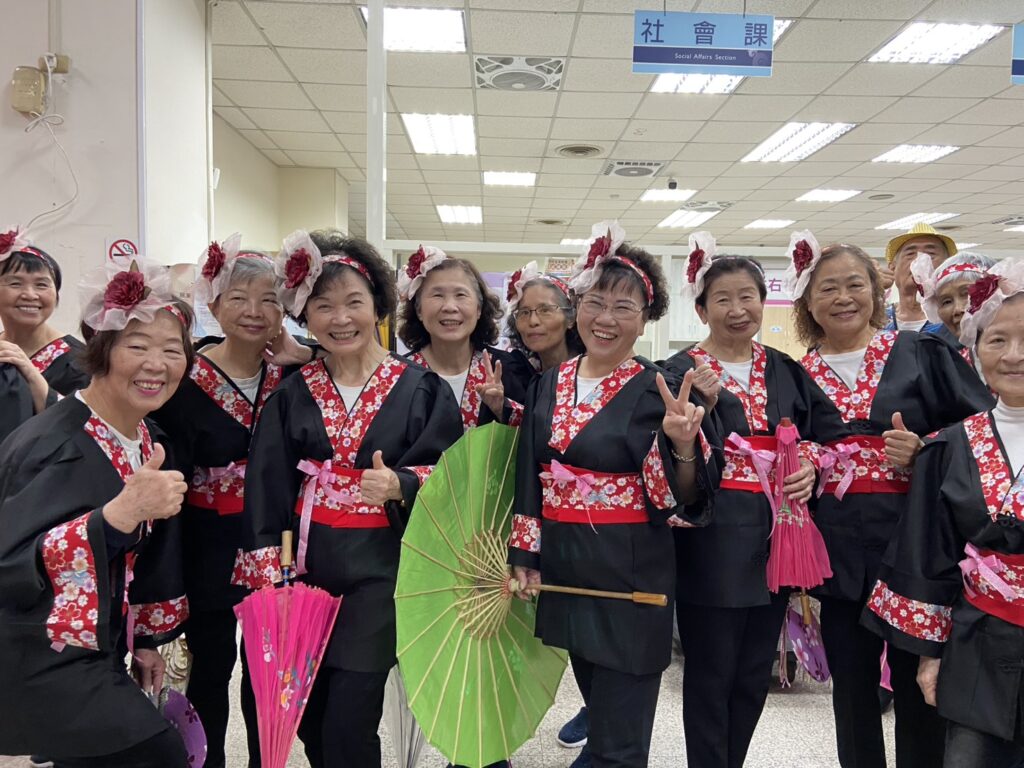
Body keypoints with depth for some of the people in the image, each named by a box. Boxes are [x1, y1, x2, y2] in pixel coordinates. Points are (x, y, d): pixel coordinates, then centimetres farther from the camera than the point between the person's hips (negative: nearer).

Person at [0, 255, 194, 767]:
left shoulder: (148, 441, 2)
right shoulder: (54, 448, -24)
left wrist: (145, 640, 15)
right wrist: (120, 514, -45)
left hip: (94, 655, 8)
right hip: (42, 665, -8)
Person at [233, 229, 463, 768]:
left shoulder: (421, 388, -3)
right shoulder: (293, 394, 4)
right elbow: (265, 491, 2)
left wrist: (400, 487, -24)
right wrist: (266, 575, -4)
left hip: (382, 565, -3)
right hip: (310, 565, 3)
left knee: (349, 724, -2)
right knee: (309, 719, 13)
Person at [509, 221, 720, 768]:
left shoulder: (658, 391, -12)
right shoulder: (548, 384, 3)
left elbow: (680, 503, -15)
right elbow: (529, 476, 10)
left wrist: (684, 446, -33)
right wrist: (524, 554, 8)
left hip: (631, 575, -5)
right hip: (561, 567, 5)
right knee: (597, 698, 24)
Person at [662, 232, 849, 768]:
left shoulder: (786, 371, 9)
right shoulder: (682, 372, -7)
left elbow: (830, 433, 14)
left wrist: (813, 464, -6)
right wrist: (703, 404, -29)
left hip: (774, 539, 5)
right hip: (712, 540, -5)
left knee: (756, 672, 17)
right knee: (710, 673, 6)